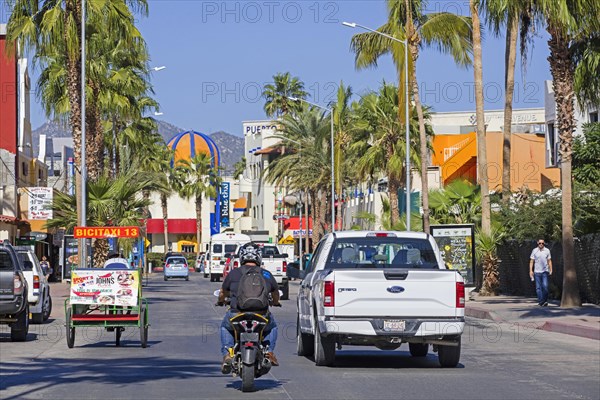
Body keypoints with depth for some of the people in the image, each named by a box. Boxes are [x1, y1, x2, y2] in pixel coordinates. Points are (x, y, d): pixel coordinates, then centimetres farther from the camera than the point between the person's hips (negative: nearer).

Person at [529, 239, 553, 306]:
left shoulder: (547, 250, 4)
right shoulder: (534, 251, 3)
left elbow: (549, 261, 9)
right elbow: (531, 261, 5)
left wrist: (551, 270, 1)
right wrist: (531, 270, -2)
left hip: (545, 271, 0)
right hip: (537, 272, 0)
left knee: (545, 286, -9)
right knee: (538, 287, 1)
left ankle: (545, 301, 3)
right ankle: (540, 301, 5)